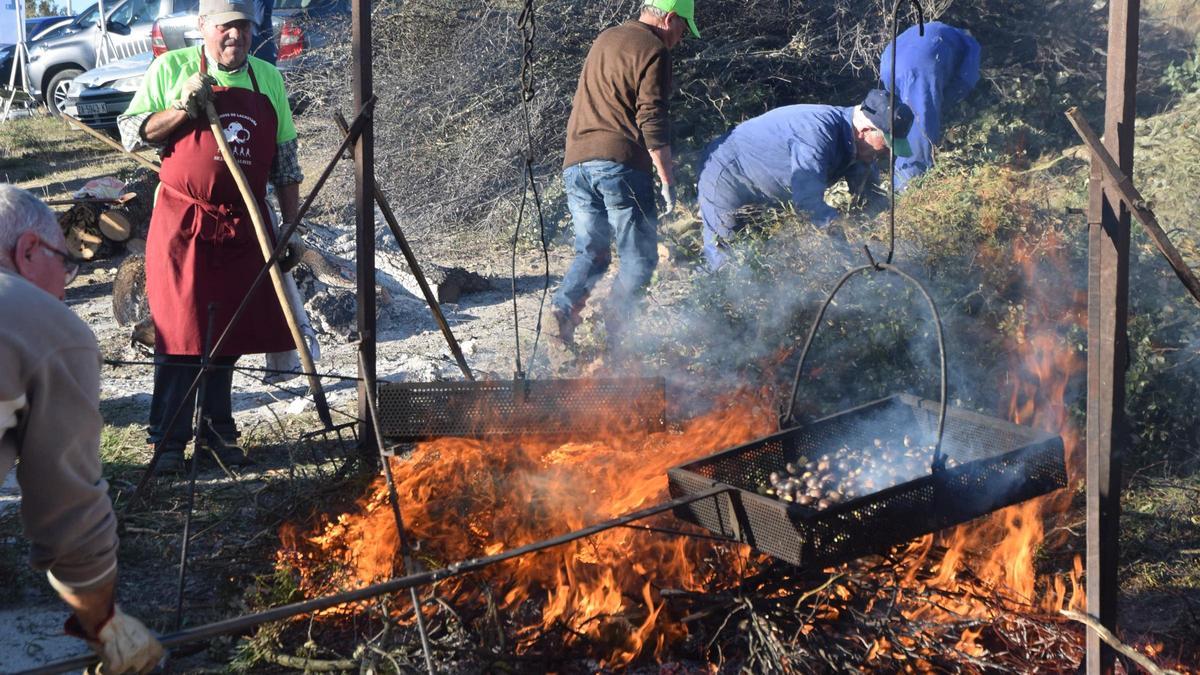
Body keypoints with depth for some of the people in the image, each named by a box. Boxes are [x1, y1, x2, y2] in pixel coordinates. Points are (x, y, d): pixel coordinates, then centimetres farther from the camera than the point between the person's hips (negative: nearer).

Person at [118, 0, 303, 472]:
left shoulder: (268, 78, 10)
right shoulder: (172, 69, -1)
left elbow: (285, 159, 14)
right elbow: (131, 134, -3)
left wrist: (291, 224, 11)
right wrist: (185, 106, -16)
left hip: (243, 227, 4)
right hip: (183, 224, -3)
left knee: (230, 332, 8)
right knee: (179, 332, -5)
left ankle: (218, 429, 20)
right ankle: (169, 438, 3)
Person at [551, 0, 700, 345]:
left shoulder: (604, 40, 22)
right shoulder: (653, 50, -4)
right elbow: (653, 119, -11)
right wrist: (667, 180, -9)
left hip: (576, 163, 7)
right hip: (619, 162, -7)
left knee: (590, 253, 13)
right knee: (640, 258, 1)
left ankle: (562, 310, -10)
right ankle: (612, 335, -7)